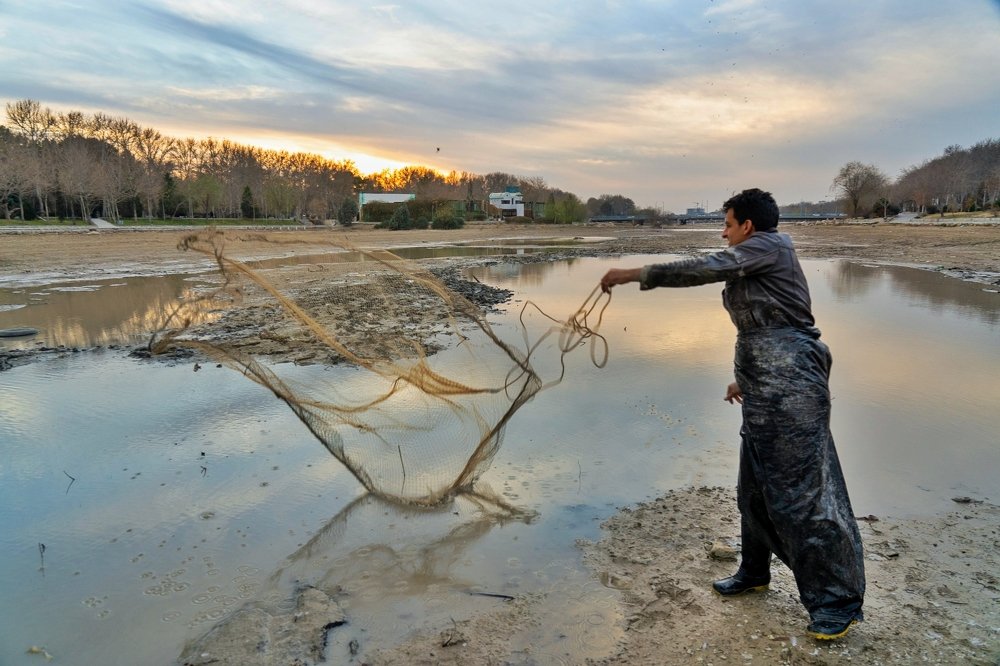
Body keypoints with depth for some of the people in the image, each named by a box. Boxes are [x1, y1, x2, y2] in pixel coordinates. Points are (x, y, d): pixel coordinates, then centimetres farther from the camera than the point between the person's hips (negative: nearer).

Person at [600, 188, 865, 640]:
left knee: (802, 489, -6)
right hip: (766, 389, 10)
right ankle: (754, 572, 33)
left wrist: (634, 275, -17)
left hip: (789, 386, -10)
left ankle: (839, 601, 6)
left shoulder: (769, 245, -8)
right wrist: (747, 378, 29)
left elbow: (702, 269, -19)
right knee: (754, 486, 17)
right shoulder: (755, 263, 20)